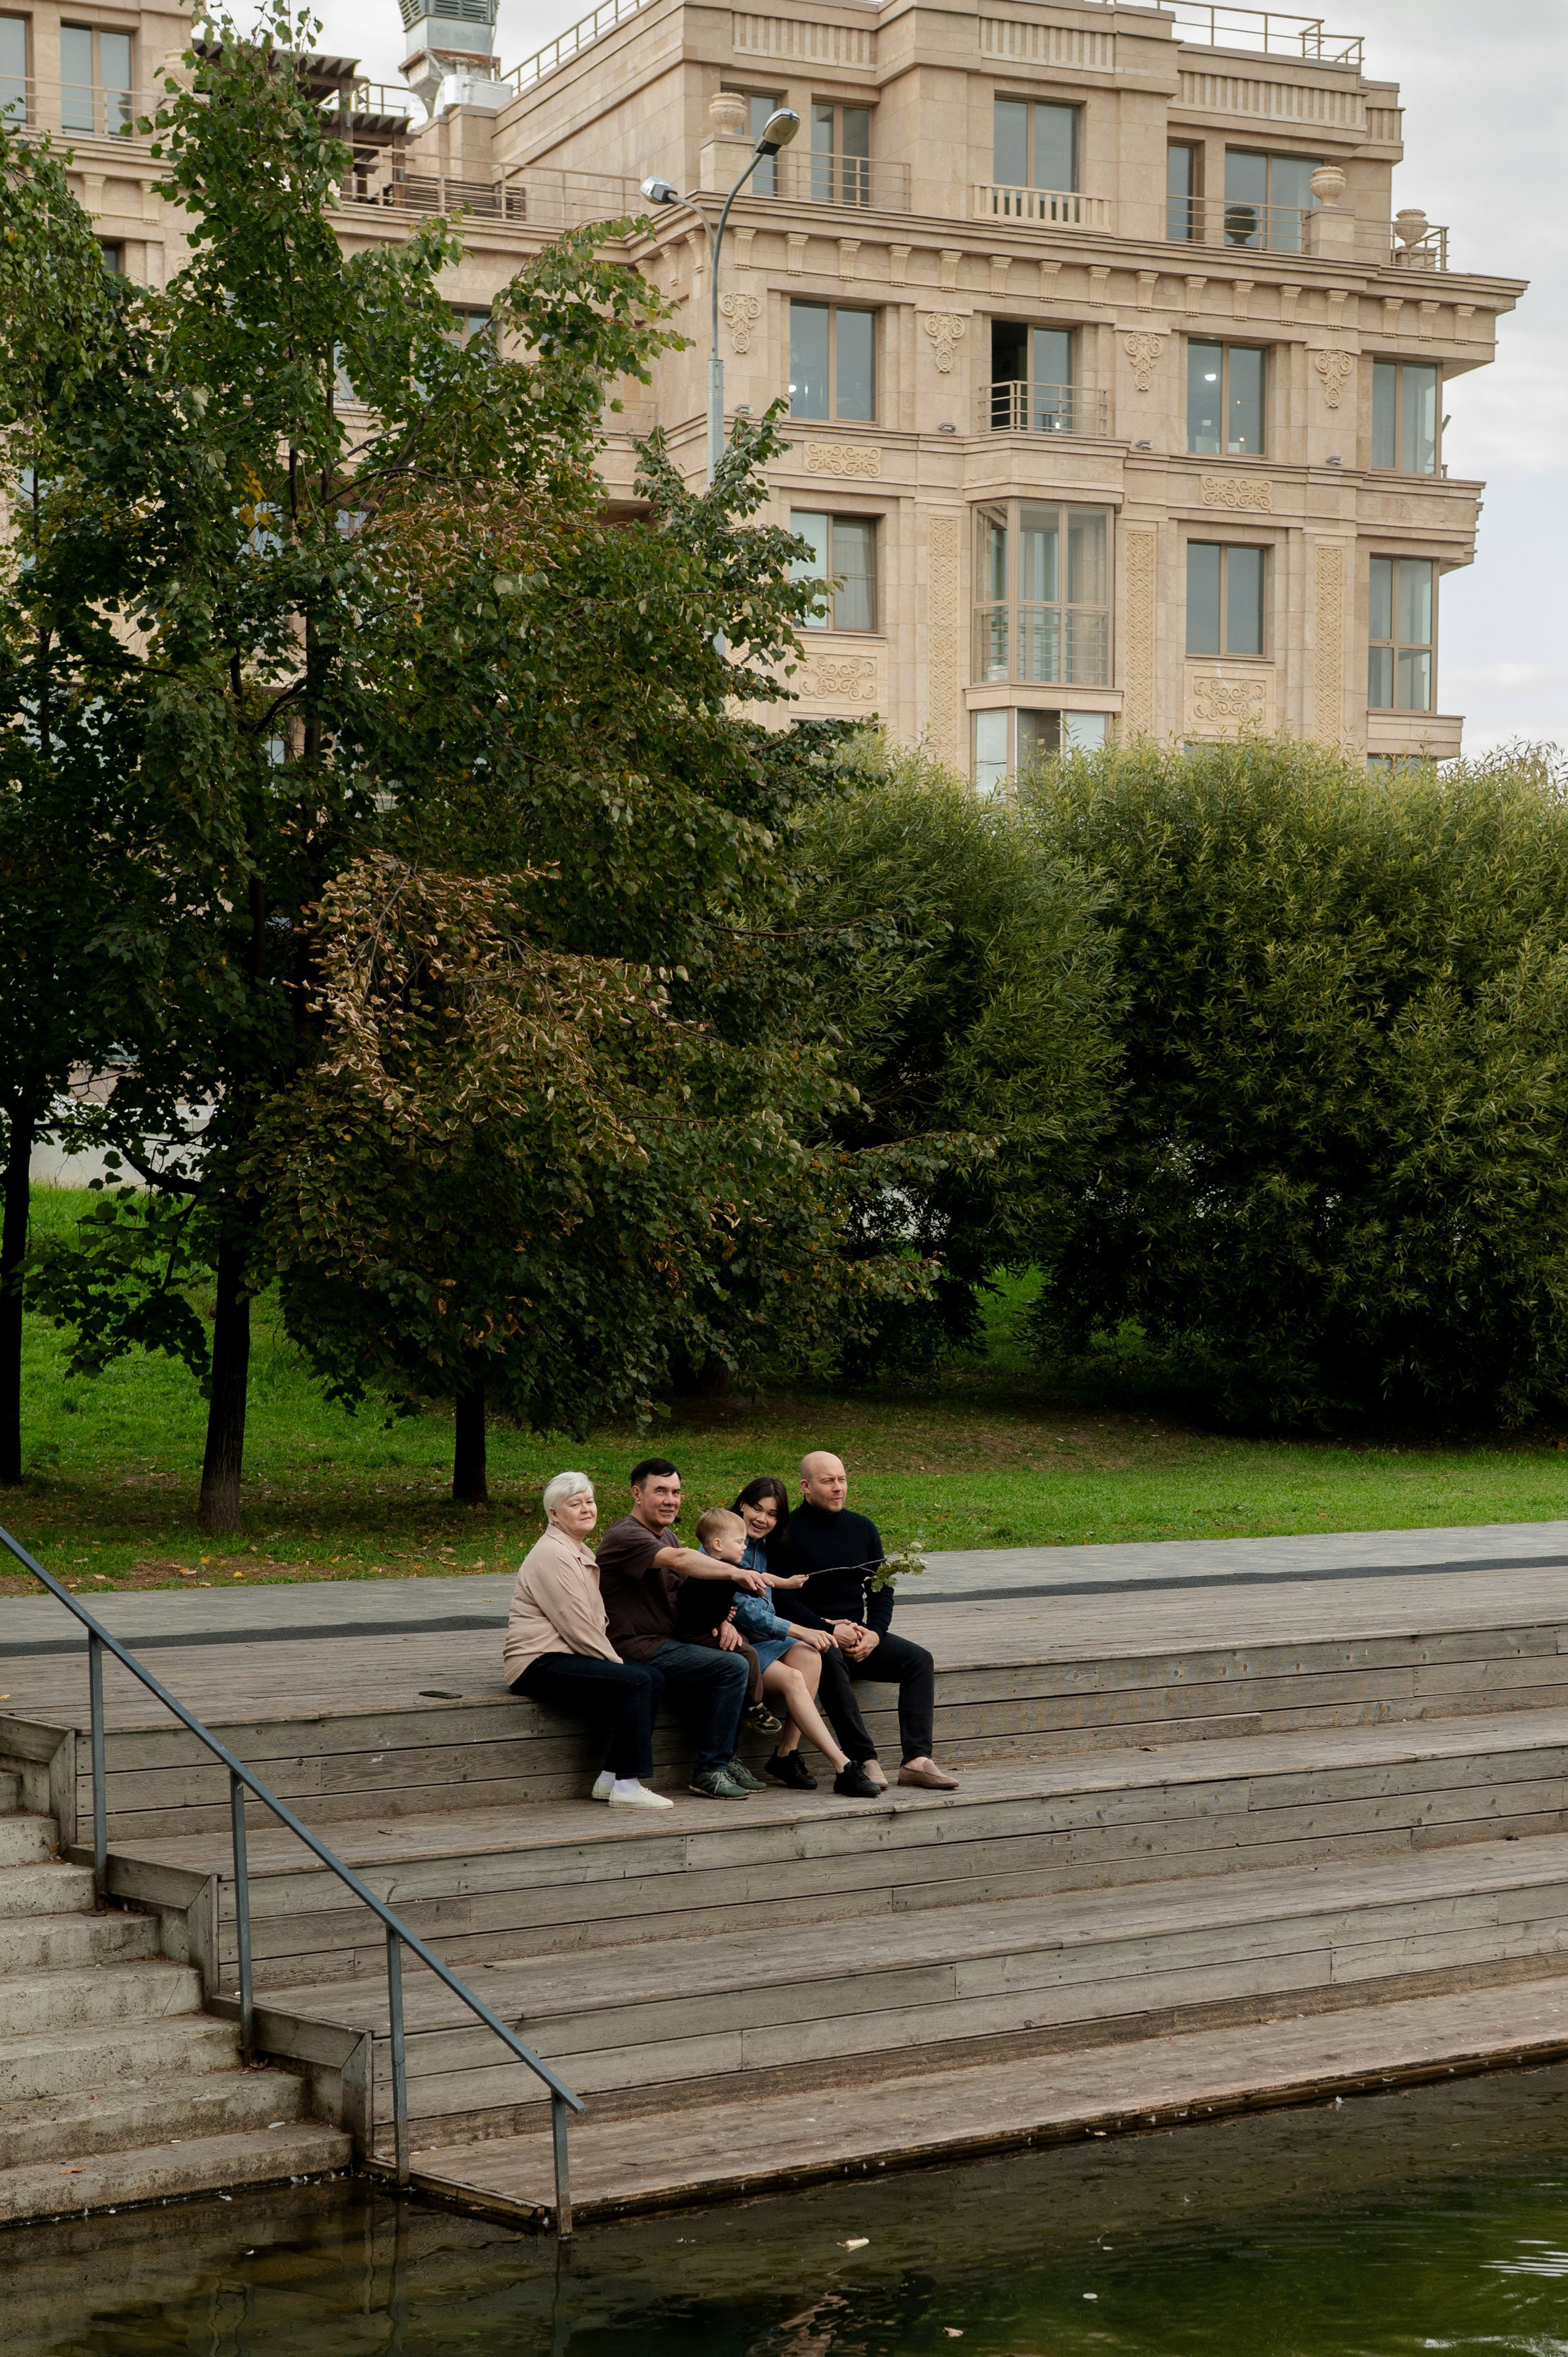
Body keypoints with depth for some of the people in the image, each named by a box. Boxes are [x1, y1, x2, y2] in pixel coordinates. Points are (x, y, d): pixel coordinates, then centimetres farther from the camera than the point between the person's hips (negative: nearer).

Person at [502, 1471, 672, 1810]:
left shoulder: (580, 1553, 20)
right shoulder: (551, 1555, -13)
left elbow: (596, 1621, 22)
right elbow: (577, 1625, -17)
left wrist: (614, 1660, 5)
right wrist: (616, 1664, -11)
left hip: (565, 1656, 10)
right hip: (539, 1664, -10)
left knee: (654, 1679, -4)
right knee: (635, 1681, -23)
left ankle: (611, 1779, -4)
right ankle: (628, 1786, -20)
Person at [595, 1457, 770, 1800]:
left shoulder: (664, 1536, 19)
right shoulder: (626, 1536, -15)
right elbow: (680, 1560, -33)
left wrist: (722, 1622, -3)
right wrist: (734, 1573, -45)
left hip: (670, 1644, 10)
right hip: (638, 1650, -10)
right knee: (732, 1667, -20)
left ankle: (726, 1759, 7)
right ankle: (710, 1771, -14)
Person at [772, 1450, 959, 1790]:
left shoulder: (863, 1528, 13)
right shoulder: (790, 1532, -6)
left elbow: (881, 1589, 14)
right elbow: (784, 1600, -10)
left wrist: (875, 1633, -5)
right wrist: (830, 1630, -20)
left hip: (859, 1632, 6)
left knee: (919, 1659, -16)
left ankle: (917, 1759, -25)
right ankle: (865, 1761, -38)